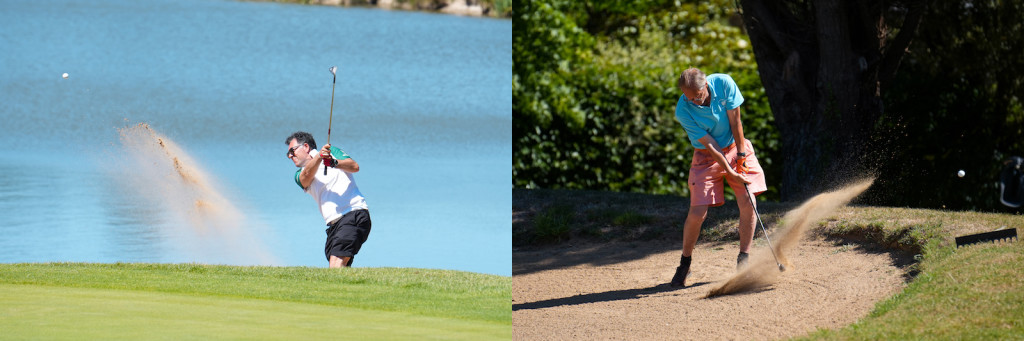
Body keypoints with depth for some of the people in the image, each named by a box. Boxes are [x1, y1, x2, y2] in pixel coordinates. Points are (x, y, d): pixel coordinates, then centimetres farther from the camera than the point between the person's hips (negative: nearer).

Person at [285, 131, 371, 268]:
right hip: (334, 224, 6)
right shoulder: (300, 174, 19)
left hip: (354, 213, -6)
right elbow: (306, 176, -6)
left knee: (336, 263, -23)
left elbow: (354, 166, -3)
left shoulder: (332, 151, 11)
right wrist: (319, 157, -24)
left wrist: (334, 163, -21)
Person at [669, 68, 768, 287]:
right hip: (706, 158, -2)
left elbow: (735, 121, -10)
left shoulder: (723, 84, -18)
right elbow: (710, 145, -21)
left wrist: (741, 156, -8)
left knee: (748, 204, -11)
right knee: (697, 213, -11)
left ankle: (743, 260, 3)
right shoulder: (683, 111, -23)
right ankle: (684, 264, 9)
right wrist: (732, 174, -22)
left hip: (736, 148, 2)